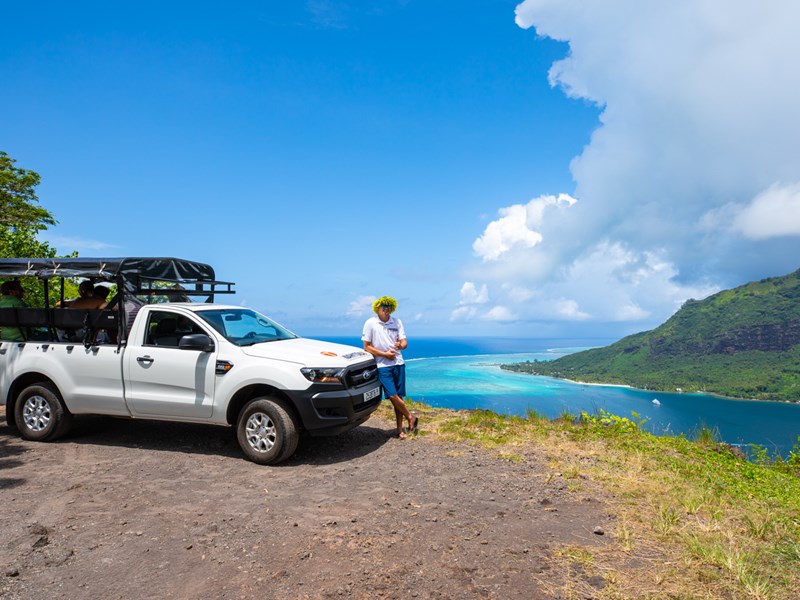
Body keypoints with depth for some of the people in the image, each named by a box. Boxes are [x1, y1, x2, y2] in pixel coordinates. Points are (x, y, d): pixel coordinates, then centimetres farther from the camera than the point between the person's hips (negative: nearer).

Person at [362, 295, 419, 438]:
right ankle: (411, 417, 9)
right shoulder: (370, 323, -3)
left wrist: (400, 345, -20)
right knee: (393, 396, -12)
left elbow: (405, 342, 4)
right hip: (382, 365, -3)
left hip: (398, 363, 3)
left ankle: (400, 429, 14)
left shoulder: (397, 322, 7)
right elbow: (367, 347, -3)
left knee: (398, 397, 5)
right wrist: (384, 354, -10)